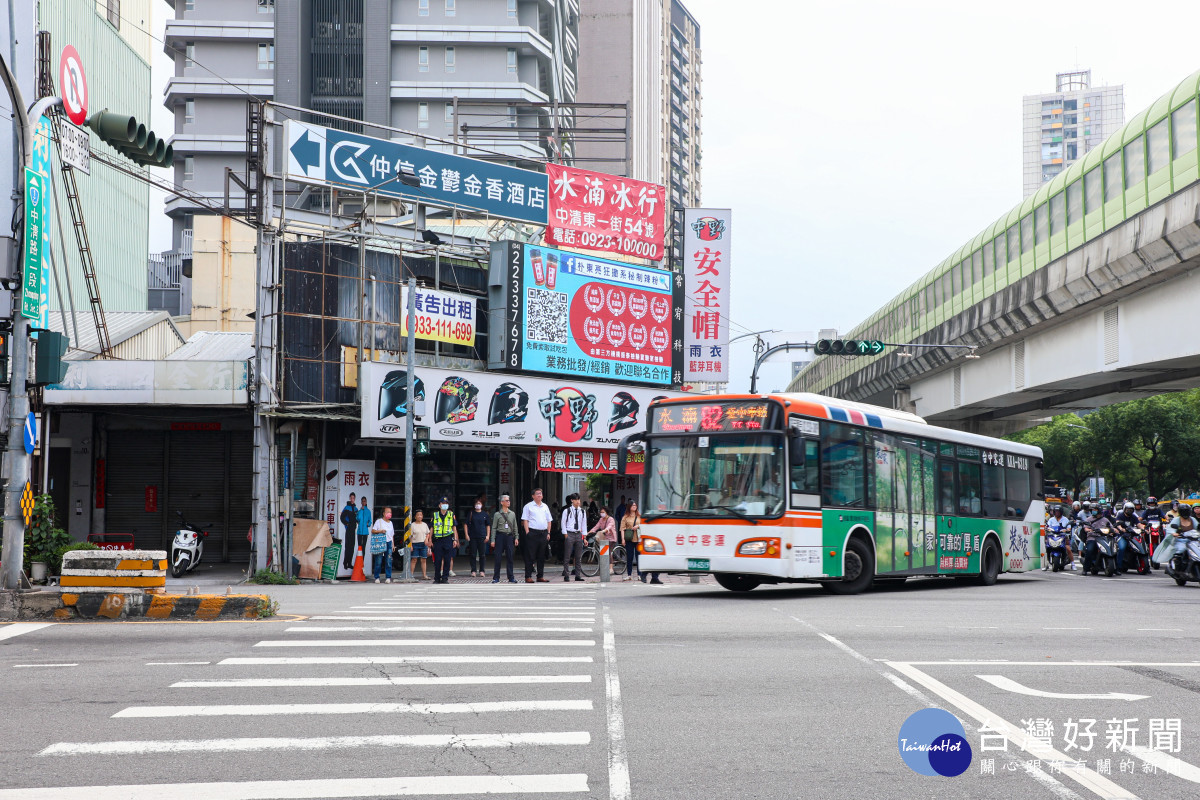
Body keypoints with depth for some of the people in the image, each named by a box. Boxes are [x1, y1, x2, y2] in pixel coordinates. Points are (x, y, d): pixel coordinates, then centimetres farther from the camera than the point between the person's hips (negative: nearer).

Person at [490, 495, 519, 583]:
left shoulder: (512, 514, 10)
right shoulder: (497, 514, 0)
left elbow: (515, 527, 15)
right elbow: (494, 528, 0)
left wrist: (516, 538, 9)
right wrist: (492, 540, -5)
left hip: (509, 536, 3)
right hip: (500, 536, -3)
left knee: (510, 557, 3)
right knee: (498, 557, -2)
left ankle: (511, 577, 8)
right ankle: (496, 578, 4)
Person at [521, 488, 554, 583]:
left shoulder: (545, 506, 16)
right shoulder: (528, 506, 1)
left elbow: (549, 521, 19)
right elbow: (525, 520, -4)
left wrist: (548, 533, 10)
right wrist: (527, 532, -12)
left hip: (543, 533, 5)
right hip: (532, 533, -5)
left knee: (542, 556, 8)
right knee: (530, 556, -5)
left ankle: (540, 576, 14)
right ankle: (528, 577, -4)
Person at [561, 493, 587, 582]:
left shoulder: (582, 511, 9)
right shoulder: (567, 511, -2)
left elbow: (584, 524, 13)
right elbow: (563, 524, 0)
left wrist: (584, 538, 10)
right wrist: (565, 535, -6)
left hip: (578, 534, 4)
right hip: (569, 534, -4)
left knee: (578, 557, 6)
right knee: (567, 557, -3)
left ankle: (578, 575, 12)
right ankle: (566, 575, 1)